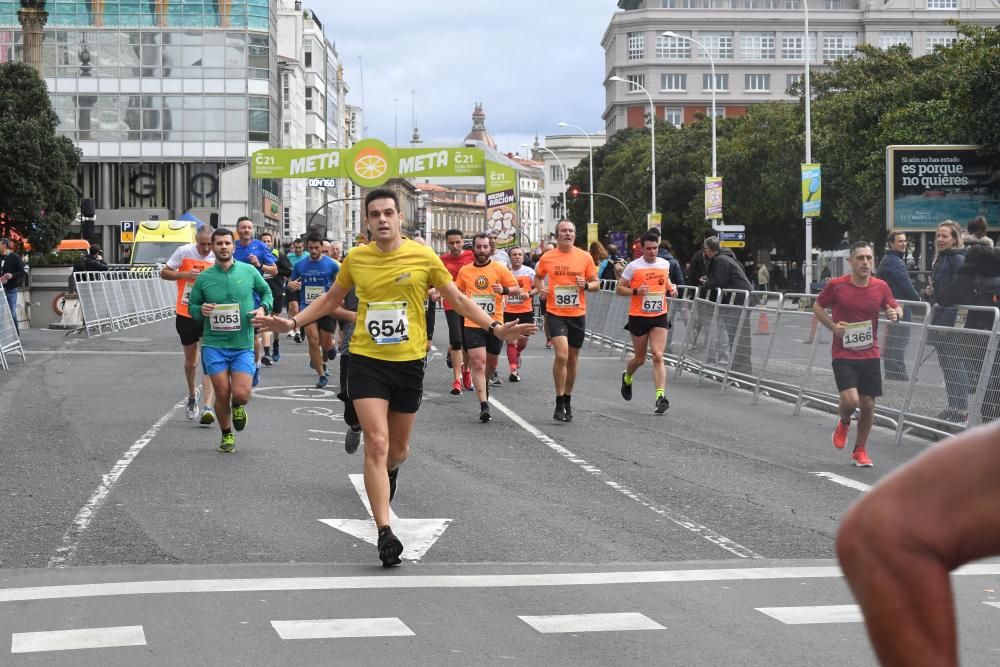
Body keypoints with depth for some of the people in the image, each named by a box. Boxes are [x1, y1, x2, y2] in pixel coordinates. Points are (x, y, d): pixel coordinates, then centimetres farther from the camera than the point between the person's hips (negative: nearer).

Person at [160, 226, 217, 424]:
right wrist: (186, 274, -16)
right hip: (185, 314, 1)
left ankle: (207, 407, -18)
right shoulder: (184, 252, -7)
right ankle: (192, 396, 40)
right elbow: (164, 273, -1)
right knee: (190, 361, 15)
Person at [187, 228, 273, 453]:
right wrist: (201, 310, -12)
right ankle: (227, 435, 23)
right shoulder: (204, 278, 1)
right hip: (214, 344, 0)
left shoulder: (249, 271, 1)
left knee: (241, 393, -13)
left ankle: (238, 406, 26)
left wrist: (263, 308, -3)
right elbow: (192, 305, 11)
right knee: (222, 394, -2)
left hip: (243, 344, 0)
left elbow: (266, 292, 17)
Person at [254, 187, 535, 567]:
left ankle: (389, 472, 54)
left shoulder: (423, 257, -5)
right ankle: (384, 532, -17)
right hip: (366, 361, -1)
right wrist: (293, 323, 8)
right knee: (376, 443, -14)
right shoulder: (355, 258, 0)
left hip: (409, 363, 1)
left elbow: (458, 299, 5)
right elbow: (331, 299, 16)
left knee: (398, 448, 15)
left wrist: (495, 328, -4)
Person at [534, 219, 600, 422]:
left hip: (577, 314, 2)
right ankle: (559, 404, -8)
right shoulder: (547, 258, 0)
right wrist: (540, 288, -2)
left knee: (572, 359, 12)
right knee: (561, 355, -18)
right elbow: (538, 276, 19)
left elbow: (596, 283, 7)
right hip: (555, 313, -2)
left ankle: (567, 402, 28)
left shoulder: (585, 257, 1)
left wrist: (586, 285, -14)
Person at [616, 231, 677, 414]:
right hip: (638, 317, -2)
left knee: (658, 356, -12)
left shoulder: (665, 264, 6)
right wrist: (636, 291, -19)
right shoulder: (634, 266, -6)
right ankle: (627, 377, 44)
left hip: (659, 317, 2)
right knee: (640, 358, 10)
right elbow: (618, 289, -3)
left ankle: (660, 396, -19)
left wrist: (671, 289, 7)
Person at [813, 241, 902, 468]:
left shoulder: (881, 287, -1)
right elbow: (817, 306, 6)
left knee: (868, 405, 4)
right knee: (850, 400, -19)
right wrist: (833, 326, -10)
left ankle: (860, 451, 24)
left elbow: (896, 308, 14)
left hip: (870, 355, 3)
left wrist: (895, 314, -11)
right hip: (843, 355, -3)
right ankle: (844, 423, 18)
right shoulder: (836, 285, -8)